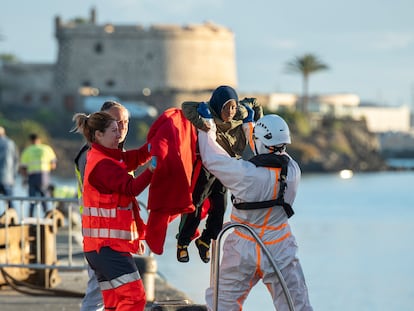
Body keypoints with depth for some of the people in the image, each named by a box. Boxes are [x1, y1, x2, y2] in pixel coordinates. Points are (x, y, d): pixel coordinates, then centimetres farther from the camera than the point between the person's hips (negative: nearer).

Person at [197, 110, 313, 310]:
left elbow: (211, 158, -12)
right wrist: (248, 122, 21)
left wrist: (207, 122, 5)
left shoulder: (245, 173, -26)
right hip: (281, 252, 3)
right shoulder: (292, 170, -12)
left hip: (245, 251, -3)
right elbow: (275, 155, 10)